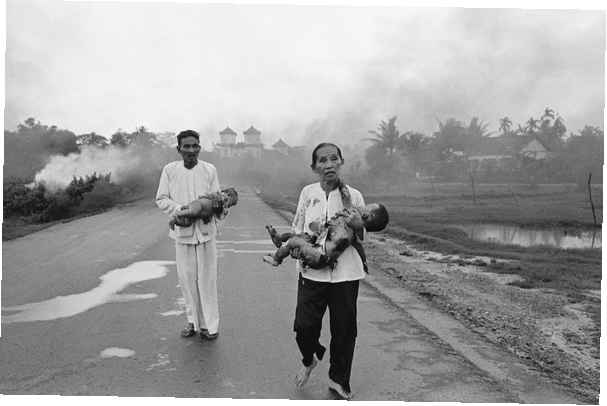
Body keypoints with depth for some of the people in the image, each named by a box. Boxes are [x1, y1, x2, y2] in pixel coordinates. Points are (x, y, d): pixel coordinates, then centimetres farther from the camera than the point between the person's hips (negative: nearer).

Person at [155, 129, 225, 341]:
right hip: (182, 231, 1)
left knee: (207, 279, 3)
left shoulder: (209, 169, -2)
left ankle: (209, 324, 15)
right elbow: (161, 199, 2)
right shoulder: (170, 170, -1)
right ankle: (193, 321, 26)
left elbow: (216, 198, 3)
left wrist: (221, 210, -18)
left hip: (205, 230, -1)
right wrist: (177, 209, -16)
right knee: (187, 279, 10)